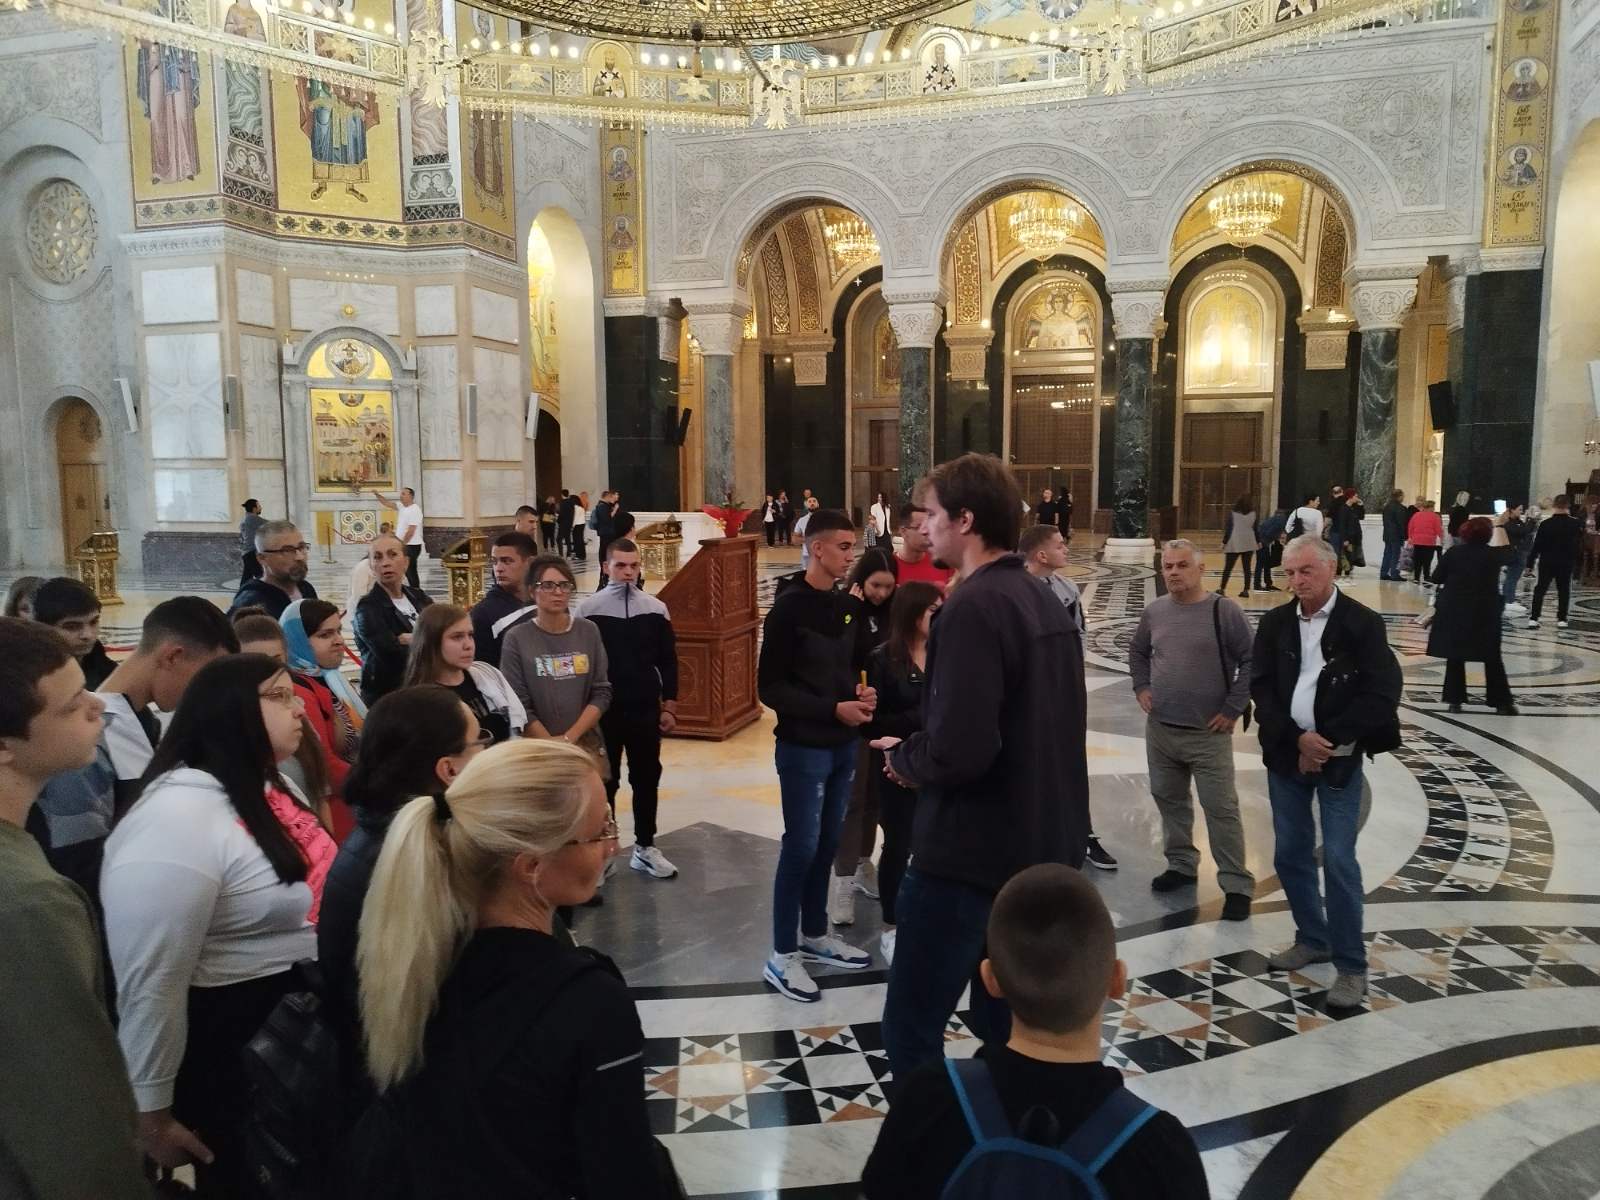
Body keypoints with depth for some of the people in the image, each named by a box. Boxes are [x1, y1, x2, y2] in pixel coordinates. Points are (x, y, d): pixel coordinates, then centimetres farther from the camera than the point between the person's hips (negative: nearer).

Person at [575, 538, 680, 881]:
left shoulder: (655, 609, 1)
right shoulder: (589, 610, -6)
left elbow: (668, 661, 7)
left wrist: (669, 706, 4)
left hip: (646, 709, 2)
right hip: (605, 710, -2)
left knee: (647, 779, 10)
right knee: (605, 781, 8)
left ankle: (644, 848, 23)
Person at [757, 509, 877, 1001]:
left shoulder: (850, 607, 6)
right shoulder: (789, 609, -15)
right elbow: (770, 688, -16)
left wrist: (860, 690, -4)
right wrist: (833, 709, -20)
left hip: (843, 746, 7)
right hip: (803, 748, -7)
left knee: (827, 844, 16)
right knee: (801, 847, 0)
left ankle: (815, 935, 32)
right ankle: (782, 956, 13)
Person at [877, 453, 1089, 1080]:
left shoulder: (973, 607, -19)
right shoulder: (1045, 601, 9)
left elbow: (960, 748, -28)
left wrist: (903, 758, -7)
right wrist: (919, 754, 10)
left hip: (971, 853, -9)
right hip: (1042, 846, 9)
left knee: (911, 1029, 3)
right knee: (1006, 1027, 20)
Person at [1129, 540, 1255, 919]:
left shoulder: (1224, 611, -11)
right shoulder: (1154, 611, 4)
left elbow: (1251, 661, -9)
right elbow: (1138, 652, 21)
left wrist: (1233, 708, -10)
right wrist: (1141, 688, 9)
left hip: (1208, 734, -5)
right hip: (1160, 730, 5)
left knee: (1221, 809, -2)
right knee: (1169, 800, 16)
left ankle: (1237, 885, 9)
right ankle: (1181, 865, 33)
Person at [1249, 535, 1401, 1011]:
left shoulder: (1362, 623, -8)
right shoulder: (1275, 623, 2)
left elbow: (1381, 695, -13)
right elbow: (1261, 688, -1)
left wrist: (1325, 740, -15)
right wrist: (1298, 739, -14)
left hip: (1339, 758, -4)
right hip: (1286, 754, 4)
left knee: (1338, 861, -5)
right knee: (1291, 855, 12)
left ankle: (1351, 965, 10)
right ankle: (1313, 939, 31)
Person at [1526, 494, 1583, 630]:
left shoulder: (1545, 523, -11)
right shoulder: (1575, 524, -4)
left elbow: (1537, 545, -9)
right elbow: (1579, 545, 5)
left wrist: (1530, 562, -4)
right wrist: (1575, 560, 18)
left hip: (1547, 562, -2)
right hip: (1566, 563, 2)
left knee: (1539, 590, 4)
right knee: (1564, 591, 11)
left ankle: (1533, 618, -3)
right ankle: (1561, 619, 9)